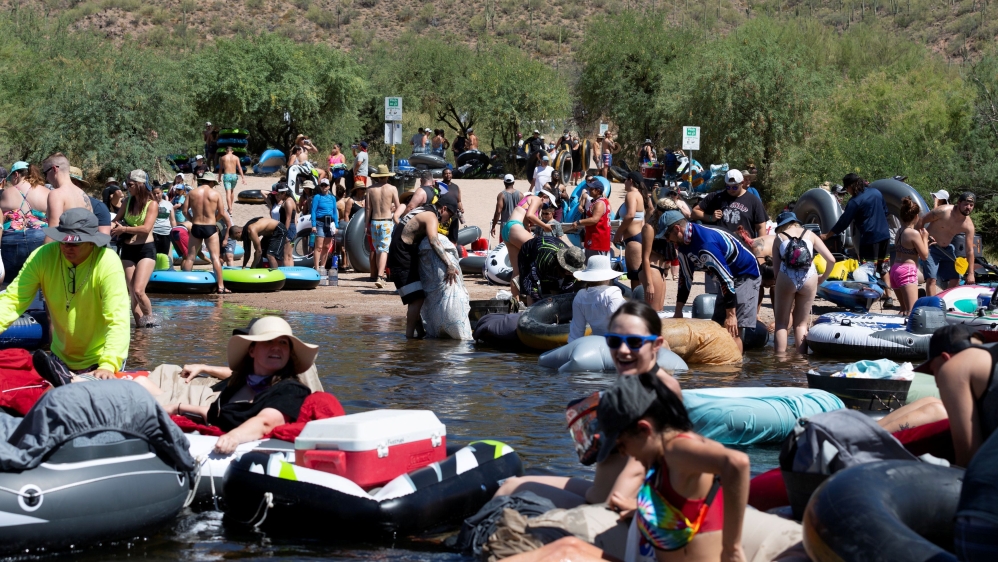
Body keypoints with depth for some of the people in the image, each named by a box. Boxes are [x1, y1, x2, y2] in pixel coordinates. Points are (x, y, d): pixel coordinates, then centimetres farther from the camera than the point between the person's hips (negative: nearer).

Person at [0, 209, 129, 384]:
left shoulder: (108, 264, -24)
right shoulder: (42, 257, -13)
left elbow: (118, 320, -32)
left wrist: (108, 366, -46)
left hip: (100, 359, -4)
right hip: (61, 358, 4)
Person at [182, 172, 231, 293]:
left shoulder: (192, 193, 0)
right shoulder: (216, 194, -5)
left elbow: (185, 210, 1)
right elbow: (221, 213, -2)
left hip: (196, 227, 2)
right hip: (210, 228, -2)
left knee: (190, 257, 12)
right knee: (215, 257, -1)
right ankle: (220, 286, -4)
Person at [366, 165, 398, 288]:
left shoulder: (371, 189, 1)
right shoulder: (392, 189, -5)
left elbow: (368, 208, 2)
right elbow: (398, 207, -3)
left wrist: (367, 224, 8)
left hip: (374, 222, 3)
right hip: (387, 222, -3)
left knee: (378, 250, 14)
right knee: (384, 250, -7)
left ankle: (381, 277, 19)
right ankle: (380, 277, -20)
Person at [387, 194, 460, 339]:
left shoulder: (423, 211, 16)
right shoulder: (431, 217, -14)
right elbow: (434, 241, -32)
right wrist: (449, 265, -41)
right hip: (402, 258, -10)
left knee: (416, 298, 16)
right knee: (417, 298, -14)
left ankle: (419, 331, 22)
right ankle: (410, 335, -13)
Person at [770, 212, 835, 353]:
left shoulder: (778, 237, 18)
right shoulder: (810, 235, 20)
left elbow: (776, 267, 10)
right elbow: (831, 260, 13)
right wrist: (823, 277, 27)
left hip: (786, 278, -1)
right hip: (809, 278, 1)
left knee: (781, 323, 10)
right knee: (801, 324, 16)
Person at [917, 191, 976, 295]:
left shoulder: (969, 226, -12)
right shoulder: (944, 211, -24)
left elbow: (970, 251, -9)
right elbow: (921, 221, -15)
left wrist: (970, 273, -13)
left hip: (947, 249, 5)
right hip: (930, 247, -5)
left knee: (955, 279, 5)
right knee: (931, 278, -17)